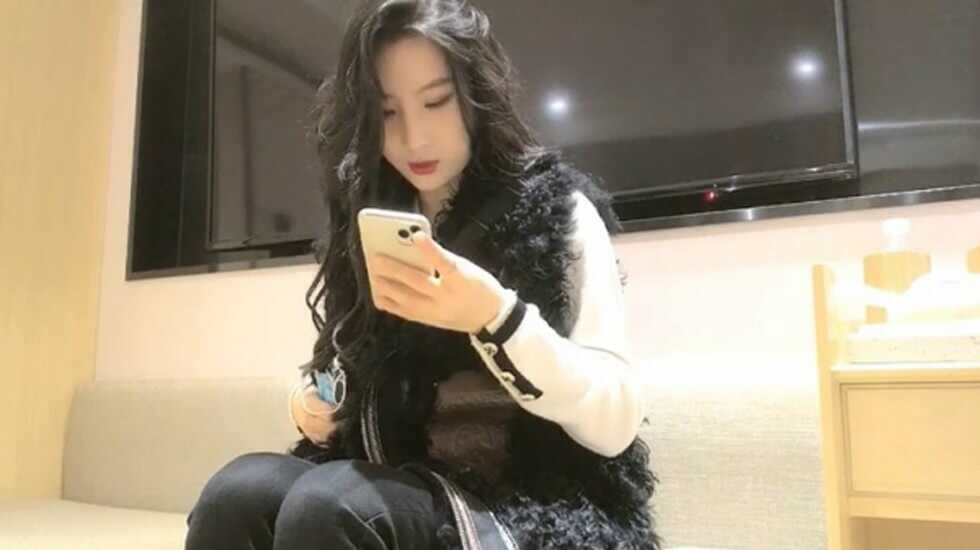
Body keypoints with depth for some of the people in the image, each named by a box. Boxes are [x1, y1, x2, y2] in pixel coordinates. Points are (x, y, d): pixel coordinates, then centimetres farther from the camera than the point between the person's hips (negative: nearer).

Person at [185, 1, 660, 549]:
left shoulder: (560, 213, -2)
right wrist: (312, 402, 0)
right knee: (234, 495, -26)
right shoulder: (366, 229, 13)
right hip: (393, 483, 5)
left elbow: (615, 422, -10)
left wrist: (497, 318, -24)